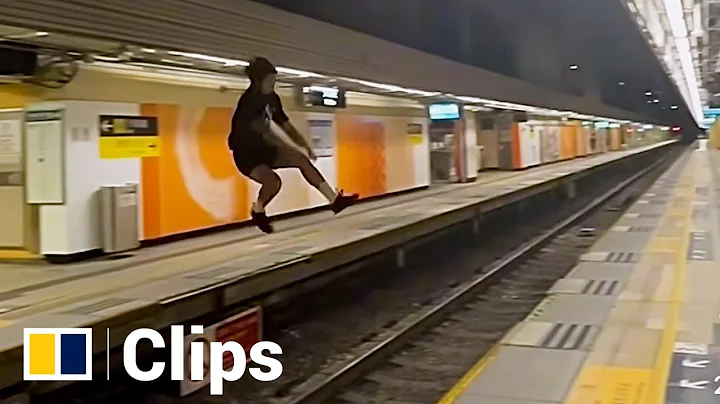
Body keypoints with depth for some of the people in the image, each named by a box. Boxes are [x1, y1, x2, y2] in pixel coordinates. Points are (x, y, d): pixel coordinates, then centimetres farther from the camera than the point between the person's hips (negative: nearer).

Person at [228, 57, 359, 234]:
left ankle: (335, 200, -5)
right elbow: (265, 133, -32)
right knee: (273, 181, -31)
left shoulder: (272, 98, 2)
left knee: (302, 159, -5)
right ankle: (258, 212, 1)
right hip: (245, 154, -8)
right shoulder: (249, 101, -24)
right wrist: (292, 151, -37)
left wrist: (305, 146, -7)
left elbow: (286, 126, 5)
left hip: (262, 149, 8)